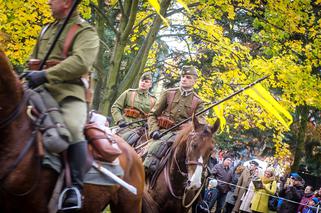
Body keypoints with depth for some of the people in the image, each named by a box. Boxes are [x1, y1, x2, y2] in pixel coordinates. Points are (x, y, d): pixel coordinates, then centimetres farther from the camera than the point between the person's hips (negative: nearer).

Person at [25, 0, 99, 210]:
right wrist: (30, 77, 11)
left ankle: (75, 186, -24)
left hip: (69, 91, -8)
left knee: (73, 128, -32)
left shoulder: (86, 32, -1)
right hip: (40, 90, 8)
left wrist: (46, 75, -27)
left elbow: (81, 62, -19)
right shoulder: (47, 30, 22)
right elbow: (33, 60, 32)